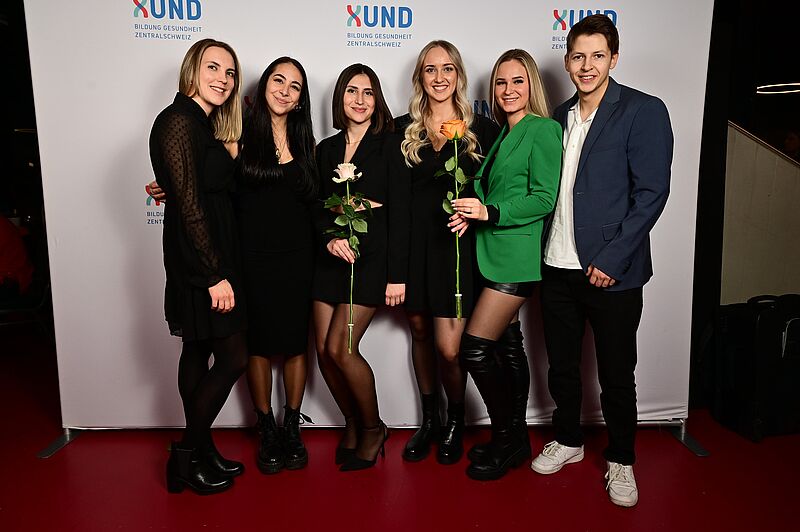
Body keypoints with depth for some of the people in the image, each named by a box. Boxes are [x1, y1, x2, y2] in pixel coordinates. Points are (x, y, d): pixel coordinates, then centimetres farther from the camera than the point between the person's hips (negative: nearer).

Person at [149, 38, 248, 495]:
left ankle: (200, 450, 27)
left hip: (213, 254, 9)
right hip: (199, 257, -9)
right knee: (234, 357, -3)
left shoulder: (205, 125, 15)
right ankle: (187, 454, 13)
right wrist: (215, 275, -21)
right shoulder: (179, 120, -14)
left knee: (199, 352, 15)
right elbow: (188, 204, -20)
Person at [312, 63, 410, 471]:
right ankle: (353, 425, 26)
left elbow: (399, 211, -6)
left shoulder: (389, 145, 0)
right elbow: (318, 207, 10)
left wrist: (397, 274, -12)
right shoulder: (327, 148, 14)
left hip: (373, 256, -5)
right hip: (330, 257, 5)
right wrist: (330, 238, -12)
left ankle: (372, 427, 15)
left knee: (341, 348, -10)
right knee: (323, 351, 2)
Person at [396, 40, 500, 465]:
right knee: (420, 332, 13)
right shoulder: (403, 128, 7)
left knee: (448, 348, -6)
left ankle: (455, 423, 23)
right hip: (413, 244, 3)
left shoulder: (482, 129, 3)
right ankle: (429, 419, 34)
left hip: (458, 246, -2)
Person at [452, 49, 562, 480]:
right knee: (508, 345, 13)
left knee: (475, 346, -9)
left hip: (516, 256, -8)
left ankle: (507, 438, 9)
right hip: (495, 252, 8)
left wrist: (490, 213, -18)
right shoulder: (502, 133, 18)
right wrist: (472, 211, 1)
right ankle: (514, 437, 26)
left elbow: (545, 198, -14)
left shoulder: (543, 129, -6)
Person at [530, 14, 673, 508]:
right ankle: (568, 440, 36)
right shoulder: (561, 116, 12)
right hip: (558, 265, 5)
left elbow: (652, 192, -11)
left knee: (617, 374, 8)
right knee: (561, 365, 15)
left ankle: (621, 460, 29)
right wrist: (542, 247, 3)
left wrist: (613, 259, -17)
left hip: (610, 270, -5)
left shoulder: (644, 110, -6)